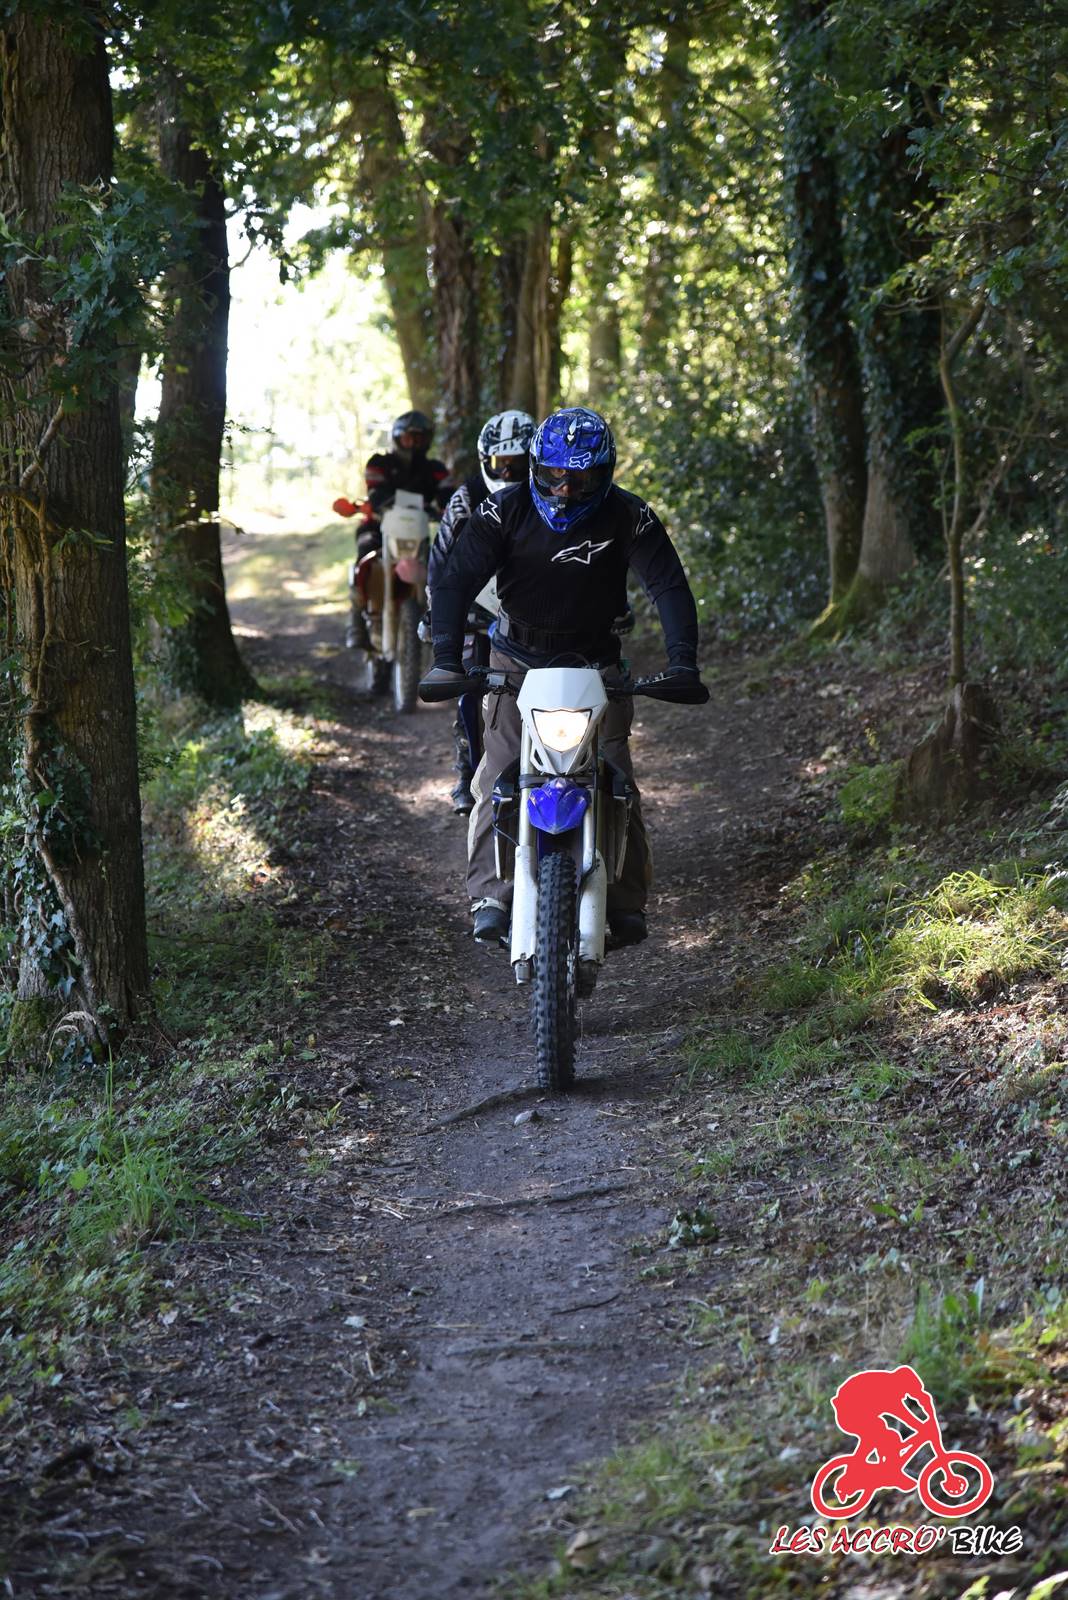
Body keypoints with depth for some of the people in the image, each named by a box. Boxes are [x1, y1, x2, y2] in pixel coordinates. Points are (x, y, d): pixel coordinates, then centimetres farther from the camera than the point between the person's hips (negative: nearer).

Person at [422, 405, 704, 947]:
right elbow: (456, 578, -18)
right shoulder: (505, 510, -14)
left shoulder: (627, 516, -14)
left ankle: (627, 903, 0)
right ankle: (490, 896, -15)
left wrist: (682, 658, -32)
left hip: (596, 662, 0)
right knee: (499, 777, -13)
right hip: (518, 659, 0)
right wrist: (446, 655, -32)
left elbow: (669, 586, -17)